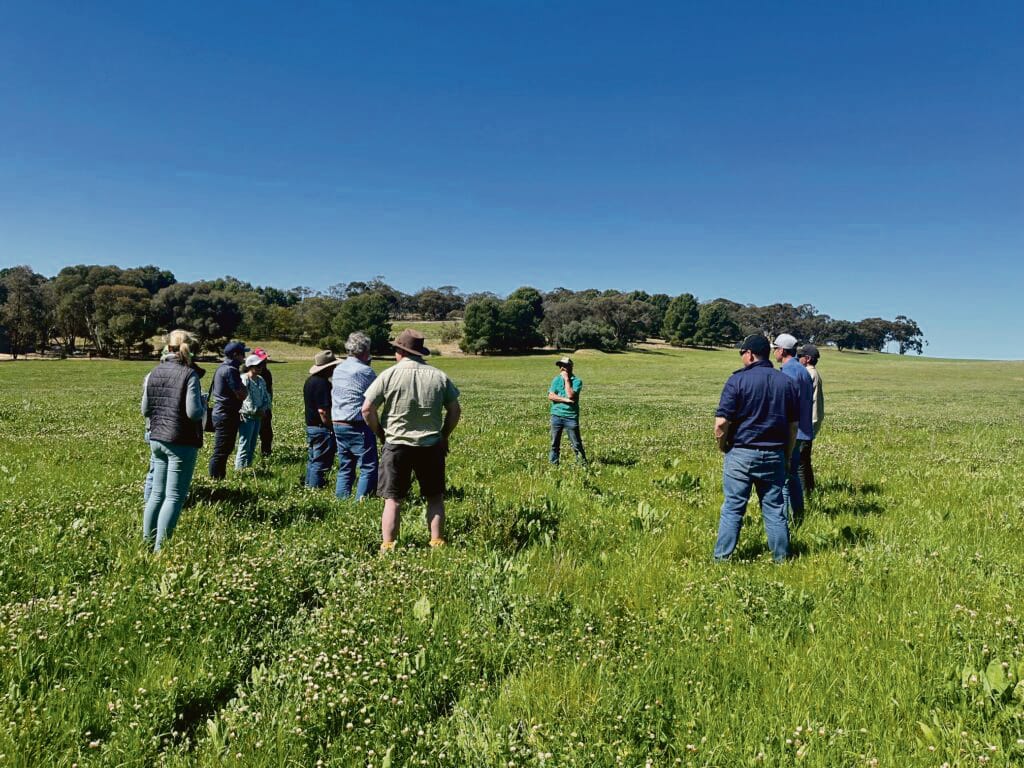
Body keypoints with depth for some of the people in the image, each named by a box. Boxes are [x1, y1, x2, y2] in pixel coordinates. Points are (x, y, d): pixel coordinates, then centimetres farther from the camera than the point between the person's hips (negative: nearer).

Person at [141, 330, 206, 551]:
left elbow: (145, 410, 11)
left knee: (156, 493, 16)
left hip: (157, 440, 6)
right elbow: (194, 413, -18)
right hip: (181, 443, -6)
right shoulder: (189, 374, -13)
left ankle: (147, 542, 23)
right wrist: (203, 404, 2)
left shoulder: (153, 374, 6)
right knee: (174, 497, 0)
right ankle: (159, 548, 0)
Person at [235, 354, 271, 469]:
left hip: (257, 417, 8)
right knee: (244, 446, -6)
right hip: (246, 417, -8)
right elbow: (245, 400, -20)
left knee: (252, 446, 14)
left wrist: (264, 408, -5)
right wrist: (257, 411, -14)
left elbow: (266, 397, 13)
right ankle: (239, 469, 0)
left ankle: (248, 467, 24)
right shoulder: (243, 380, -15)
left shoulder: (260, 380, 10)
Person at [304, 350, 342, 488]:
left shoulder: (310, 380, 12)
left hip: (310, 426, 11)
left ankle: (309, 485, 29)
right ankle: (316, 487, 2)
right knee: (320, 462, -2)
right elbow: (323, 411, -25)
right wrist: (331, 428, -17)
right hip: (321, 428, -11)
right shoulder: (322, 383, -21)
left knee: (313, 460, 20)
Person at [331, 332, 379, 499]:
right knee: (368, 467, -2)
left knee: (345, 468, 14)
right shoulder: (365, 371, -12)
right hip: (358, 427, -8)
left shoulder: (337, 370, 11)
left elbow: (333, 395, 14)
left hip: (338, 424, 8)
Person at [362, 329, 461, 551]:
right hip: (431, 446, 2)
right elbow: (455, 410, 3)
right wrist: (444, 436, 14)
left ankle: (387, 547, 7)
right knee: (435, 498, 14)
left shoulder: (388, 375, -6)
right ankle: (437, 543, 15)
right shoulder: (439, 376, 1)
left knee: (393, 500, 6)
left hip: (396, 445, -2)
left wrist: (381, 434, 6)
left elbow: (367, 409, -8)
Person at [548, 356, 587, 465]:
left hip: (571, 416, -3)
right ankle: (553, 464, 18)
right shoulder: (556, 379, 8)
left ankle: (583, 463, 8)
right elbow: (550, 396, -4)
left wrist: (566, 379, -10)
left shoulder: (576, 381, -2)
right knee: (554, 443, 9)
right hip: (556, 415, 3)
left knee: (576, 444, 0)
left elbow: (570, 395, -17)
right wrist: (565, 400, -14)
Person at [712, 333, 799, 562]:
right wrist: (786, 455, 19)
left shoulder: (738, 380, -10)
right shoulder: (786, 381, 6)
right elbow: (794, 425, 9)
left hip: (741, 454, -4)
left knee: (733, 508, 3)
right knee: (774, 509, 12)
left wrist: (722, 447, 2)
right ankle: (782, 558, 19)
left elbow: (721, 424, -15)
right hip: (774, 455, 4)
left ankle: (721, 558, 8)